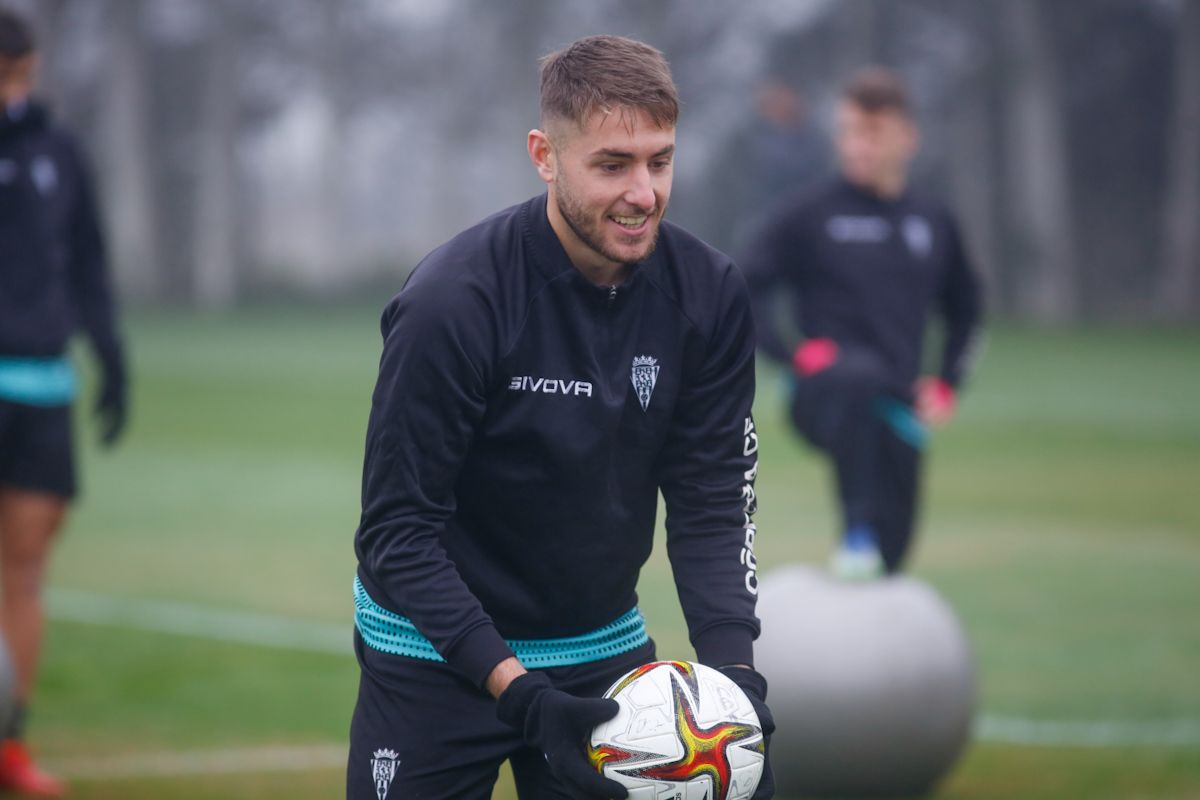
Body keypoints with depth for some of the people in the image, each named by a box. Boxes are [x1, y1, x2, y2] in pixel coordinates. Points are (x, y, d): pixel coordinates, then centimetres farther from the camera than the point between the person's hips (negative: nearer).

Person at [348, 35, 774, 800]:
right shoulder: (451, 301, -23)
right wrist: (519, 695, -29)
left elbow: (713, 504, -5)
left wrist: (735, 670, -19)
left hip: (602, 645, 4)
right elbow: (398, 530, -21)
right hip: (438, 651, -4)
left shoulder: (708, 293, -10)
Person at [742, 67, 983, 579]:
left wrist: (947, 384, 15)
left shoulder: (933, 225, 14)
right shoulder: (807, 217, 2)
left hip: (897, 413, 5)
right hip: (823, 397, -5)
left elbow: (966, 310, 28)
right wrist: (792, 354, -11)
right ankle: (857, 534, -42)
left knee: (890, 553, 1)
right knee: (860, 375, -40)